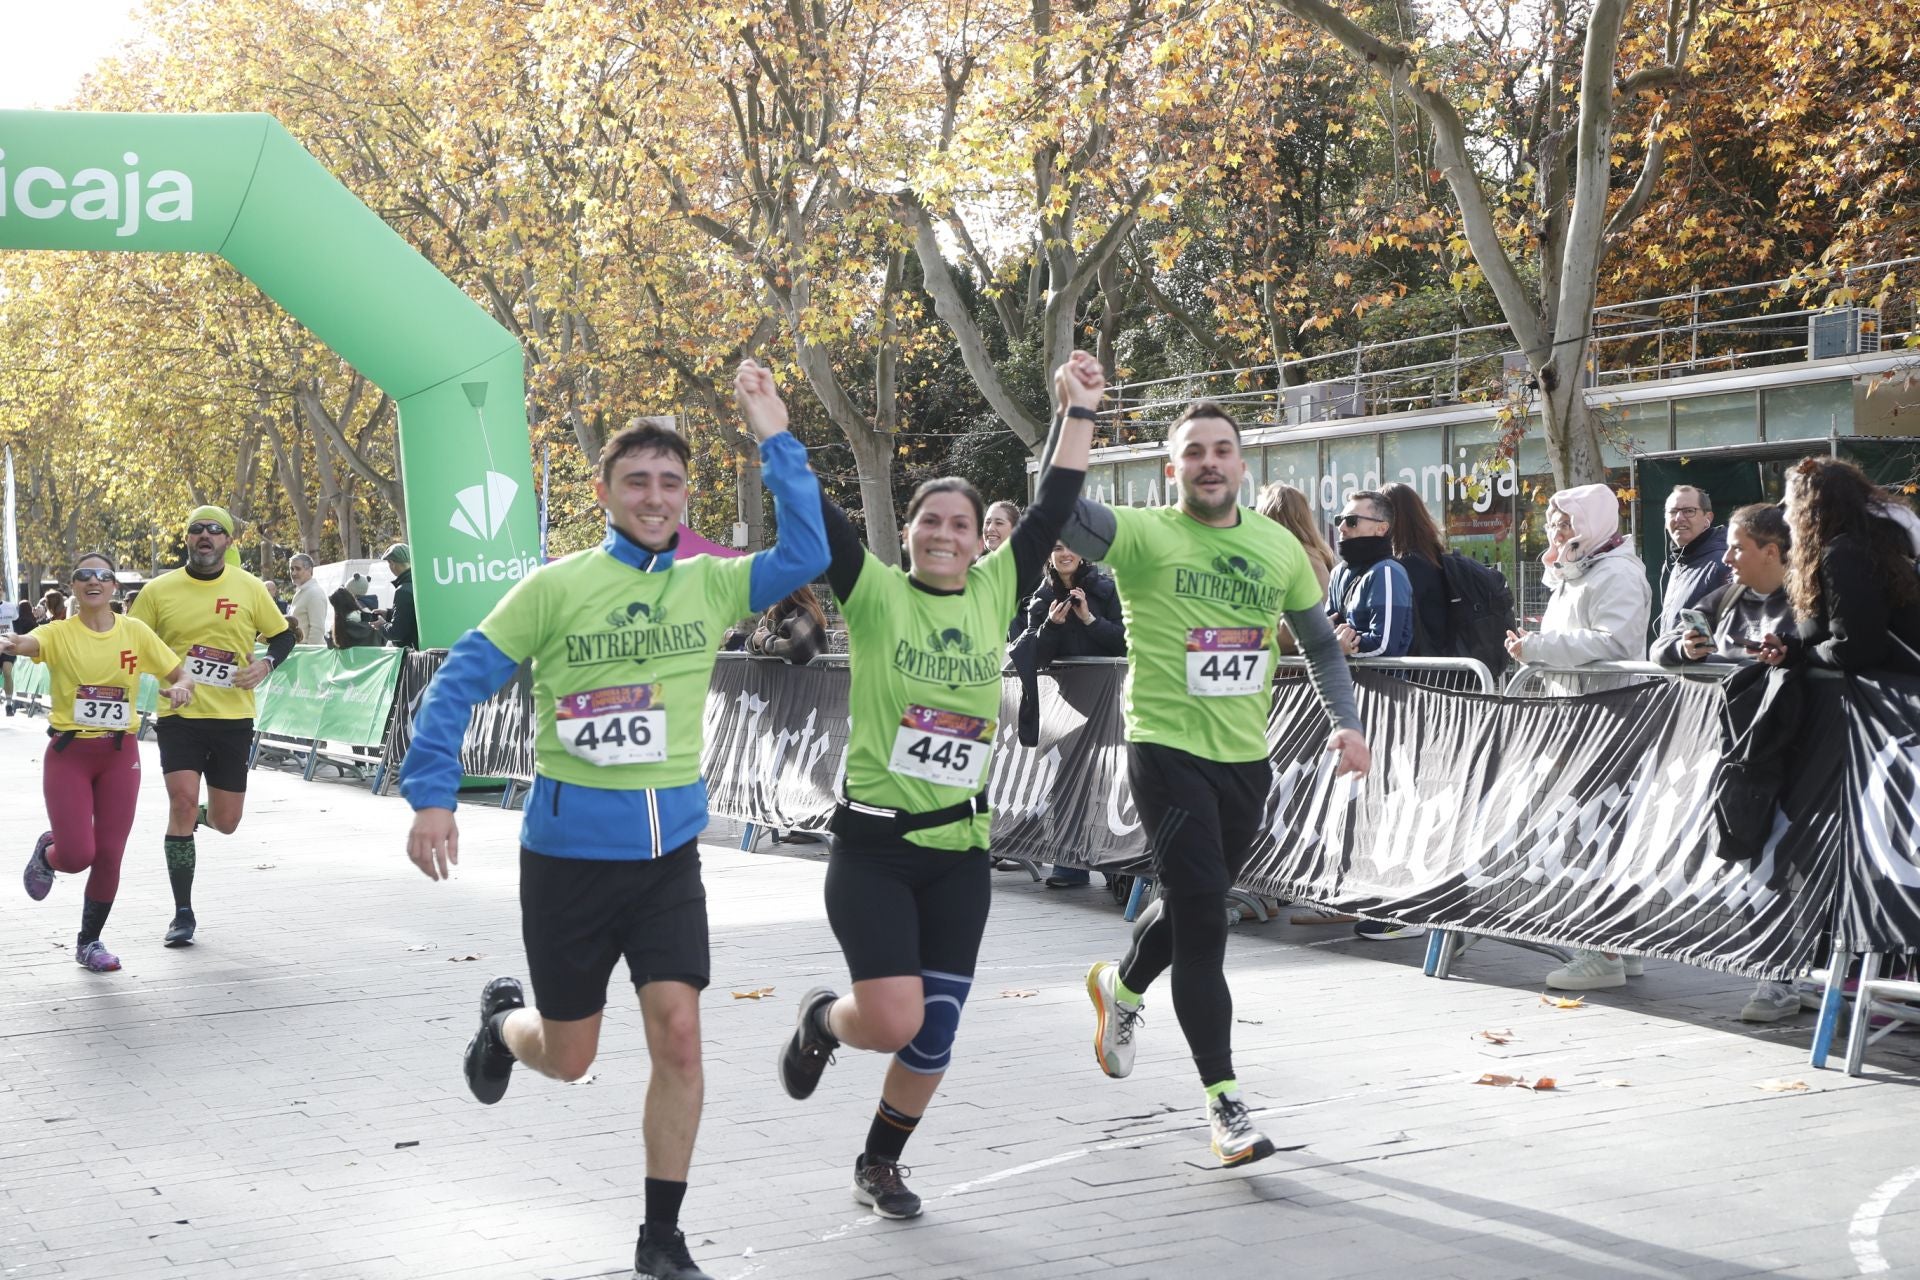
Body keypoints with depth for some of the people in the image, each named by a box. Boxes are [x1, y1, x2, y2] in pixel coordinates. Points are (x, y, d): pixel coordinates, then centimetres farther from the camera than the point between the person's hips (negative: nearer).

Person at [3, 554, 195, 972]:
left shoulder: (135, 631, 2)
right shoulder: (60, 633, -5)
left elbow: (180, 674, 6)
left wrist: (181, 688, -19)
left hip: (119, 754, 2)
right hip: (68, 753, -2)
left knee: (108, 856, 2)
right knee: (77, 855, -11)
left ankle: (90, 942, 22)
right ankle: (47, 853, 27)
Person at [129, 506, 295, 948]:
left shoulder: (249, 588, 1)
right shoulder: (159, 590, -1)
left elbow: (283, 636, 11)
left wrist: (266, 664, -9)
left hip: (233, 717, 1)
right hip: (180, 715, -1)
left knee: (225, 822, 5)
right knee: (182, 800, -18)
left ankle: (197, 816, 45)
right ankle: (183, 914, -6)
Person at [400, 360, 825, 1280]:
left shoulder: (710, 586, 2)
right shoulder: (556, 587, -6)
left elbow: (805, 555, -11)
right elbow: (459, 682, -6)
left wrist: (774, 438, -14)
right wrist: (432, 798, -14)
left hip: (669, 850, 2)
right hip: (568, 852, -2)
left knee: (678, 1033, -9)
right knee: (567, 1058, 9)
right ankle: (503, 1020, 47)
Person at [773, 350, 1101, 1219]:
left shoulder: (992, 592, 5)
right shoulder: (875, 594, -6)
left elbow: (1053, 511, 7)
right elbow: (811, 514, -13)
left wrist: (1079, 412, 6)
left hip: (958, 850, 4)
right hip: (873, 846, -4)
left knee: (934, 1032, 6)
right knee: (893, 1020, -13)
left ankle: (879, 1166, 29)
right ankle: (820, 1020, 23)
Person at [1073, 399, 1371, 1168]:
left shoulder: (1280, 548, 6)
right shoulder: (1146, 536, -9)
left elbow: (1320, 643, 17)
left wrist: (1345, 722, 4)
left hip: (1246, 759, 5)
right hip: (1167, 751, -5)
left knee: (1196, 904, 21)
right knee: (1201, 919, -10)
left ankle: (1120, 988, 52)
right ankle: (1224, 1102, -3)